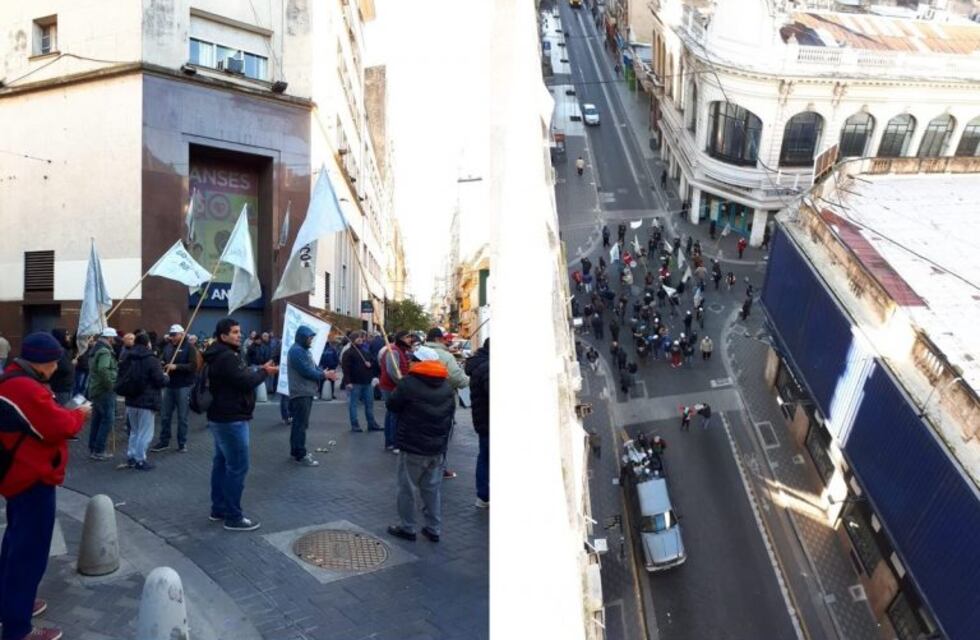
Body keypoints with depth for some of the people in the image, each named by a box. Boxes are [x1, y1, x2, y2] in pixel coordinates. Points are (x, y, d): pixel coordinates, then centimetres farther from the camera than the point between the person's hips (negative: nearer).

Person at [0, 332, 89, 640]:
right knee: (30, 550, -3)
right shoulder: (27, 388, -24)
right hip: (32, 479, -11)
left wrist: (66, 414, 2)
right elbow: (58, 428, -23)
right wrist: (79, 414, -7)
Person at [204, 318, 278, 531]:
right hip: (231, 419, -11)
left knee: (222, 463, 16)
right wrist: (264, 372, -9)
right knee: (237, 467, -6)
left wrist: (259, 370, 3)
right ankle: (233, 517, -1)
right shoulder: (227, 356, -20)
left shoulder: (221, 355, 15)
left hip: (222, 417, 11)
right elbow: (245, 381, -23)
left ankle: (218, 509, 25)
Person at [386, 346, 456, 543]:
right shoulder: (447, 386, 3)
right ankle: (434, 529, 19)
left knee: (407, 488, 10)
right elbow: (451, 412, 12)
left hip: (412, 447, -5)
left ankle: (407, 528, 18)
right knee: (433, 488, 14)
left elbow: (392, 405, -5)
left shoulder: (409, 383, -15)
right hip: (438, 447, 5)